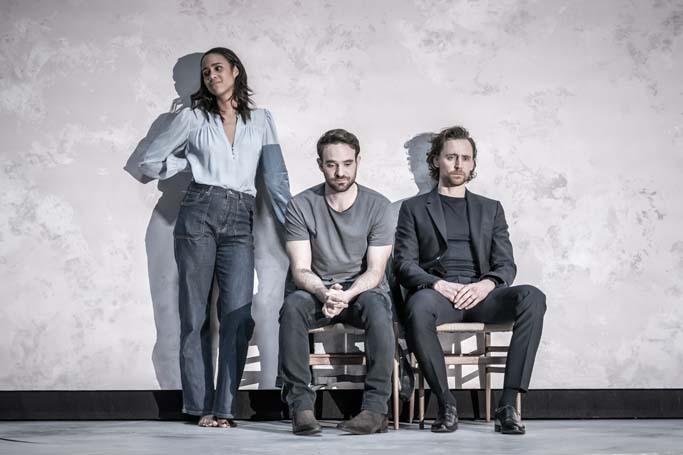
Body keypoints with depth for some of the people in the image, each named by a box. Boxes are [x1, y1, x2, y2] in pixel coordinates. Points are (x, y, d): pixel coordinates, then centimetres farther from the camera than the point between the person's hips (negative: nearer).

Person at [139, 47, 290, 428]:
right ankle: (201, 405, 4)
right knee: (196, 313, 0)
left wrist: (294, 222, 3)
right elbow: (151, 163, 14)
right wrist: (194, 162, 11)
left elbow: (276, 176, 11)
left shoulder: (261, 121, 15)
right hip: (199, 213, 0)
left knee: (239, 314, -12)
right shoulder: (193, 118, 12)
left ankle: (224, 407, -9)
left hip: (240, 222, 0)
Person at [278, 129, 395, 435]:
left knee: (377, 307, -35)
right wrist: (324, 292, -30)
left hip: (363, 291, -1)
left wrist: (347, 295, -28)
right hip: (317, 292, 1)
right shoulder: (301, 206, -1)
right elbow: (300, 269, -7)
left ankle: (375, 407, -31)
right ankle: (300, 404, -29)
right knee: (293, 306, -32)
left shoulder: (377, 205, -3)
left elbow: (375, 271, -7)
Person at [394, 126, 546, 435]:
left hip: (480, 294, 2)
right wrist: (438, 285, -14)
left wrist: (486, 284, -10)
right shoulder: (414, 208, 18)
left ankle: (508, 405, -30)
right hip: (436, 291, -2)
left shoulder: (490, 209, 25)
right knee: (419, 307, -39)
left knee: (532, 298, -30)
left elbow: (506, 264, 14)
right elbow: (404, 264, 7)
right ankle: (445, 404, -23)